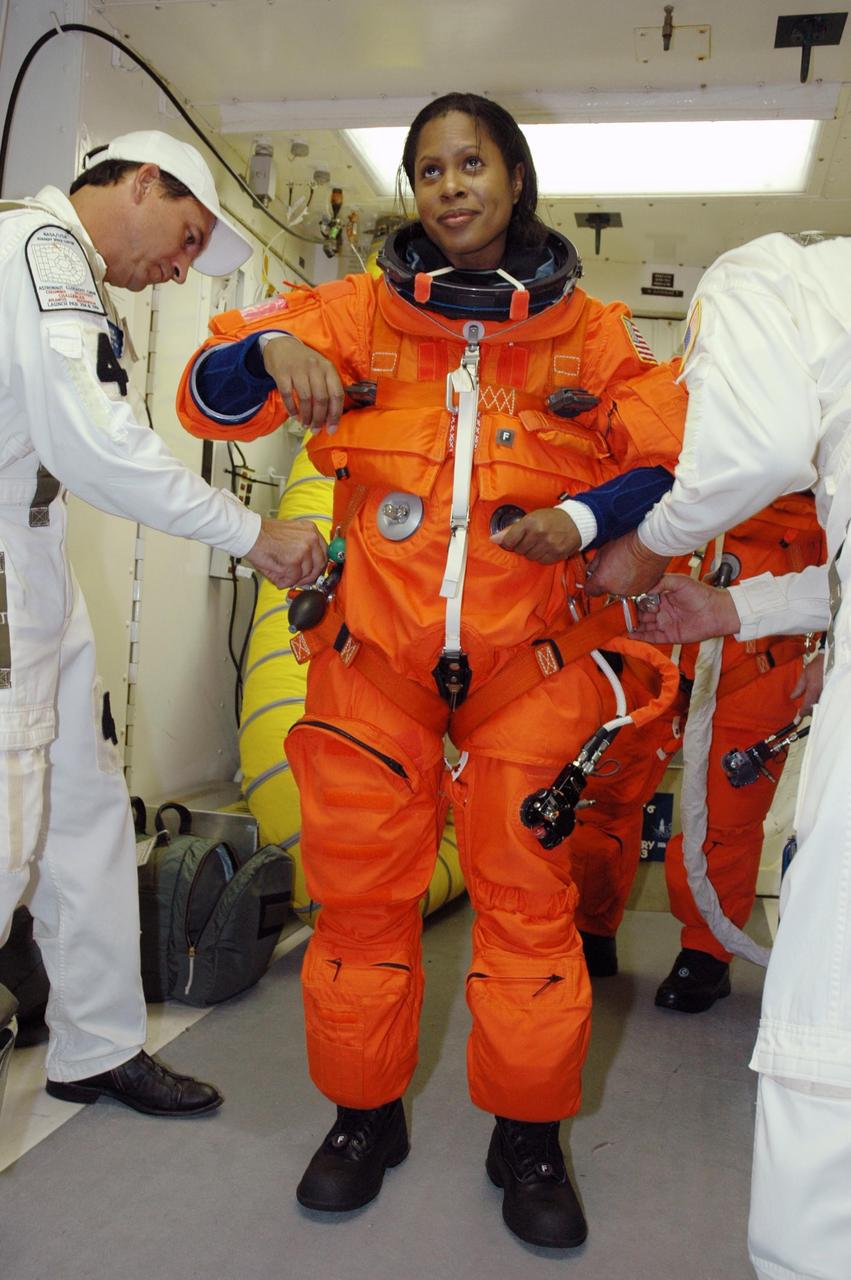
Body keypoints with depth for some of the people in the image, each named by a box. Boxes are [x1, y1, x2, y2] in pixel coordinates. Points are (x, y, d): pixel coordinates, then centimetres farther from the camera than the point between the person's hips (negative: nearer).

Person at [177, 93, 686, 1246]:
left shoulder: (589, 332, 2)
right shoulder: (361, 312, 3)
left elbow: (674, 459, 4)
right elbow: (209, 398, 3)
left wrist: (583, 517, -14)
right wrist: (273, 348, -19)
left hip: (525, 659, 0)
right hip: (374, 653, 1)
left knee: (527, 895, 4)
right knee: (362, 891, 9)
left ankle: (528, 1136, 28)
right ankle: (366, 1115, 32)